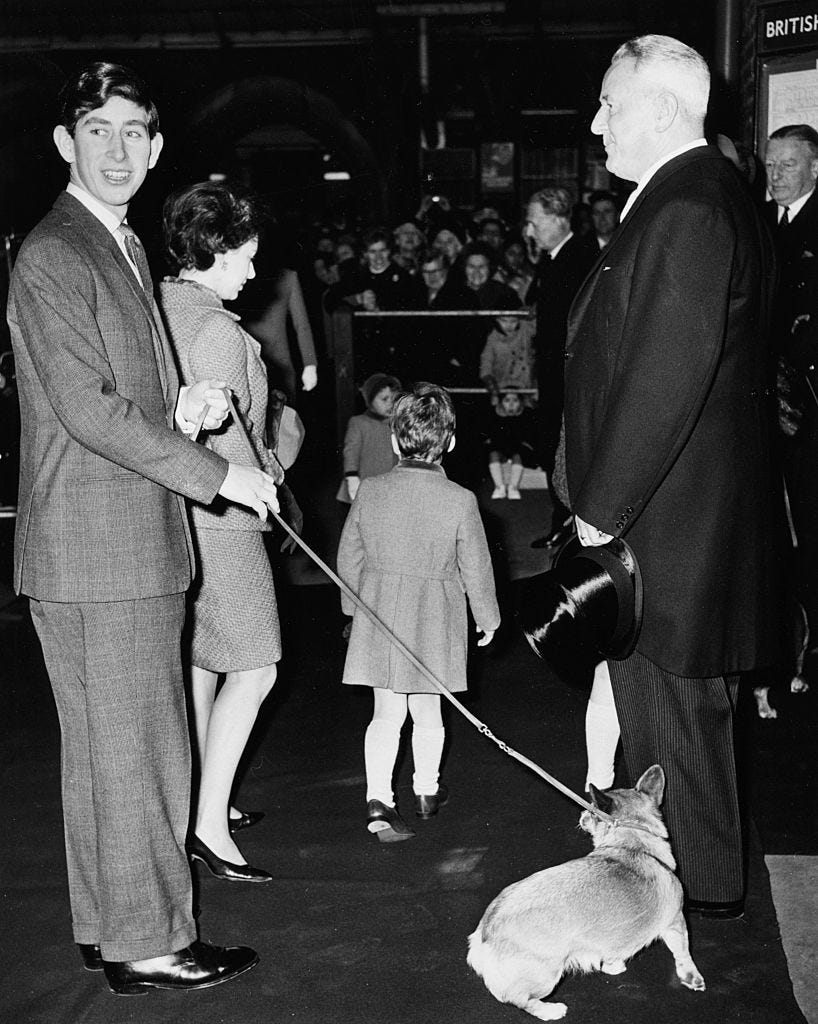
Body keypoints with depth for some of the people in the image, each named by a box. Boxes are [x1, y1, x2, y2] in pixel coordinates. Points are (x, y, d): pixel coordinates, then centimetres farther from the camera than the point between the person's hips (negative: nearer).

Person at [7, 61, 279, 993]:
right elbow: (88, 409, -20)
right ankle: (144, 943, 13)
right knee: (123, 749, 0)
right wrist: (217, 475, -17)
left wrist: (178, 413, 2)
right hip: (93, 550, -9)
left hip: (142, 544, 9)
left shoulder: (126, 250, 19)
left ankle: (112, 925, 29)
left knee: (127, 746, 16)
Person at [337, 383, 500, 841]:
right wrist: (488, 617, 11)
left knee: (387, 713, 6)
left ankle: (379, 801, -5)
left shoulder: (370, 491, -3)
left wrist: (355, 607, 20)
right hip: (434, 618, -1)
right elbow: (476, 567, -4)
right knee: (427, 710, 14)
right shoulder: (460, 500, -11)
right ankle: (427, 792, 31)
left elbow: (349, 558, 6)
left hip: (378, 614, 2)